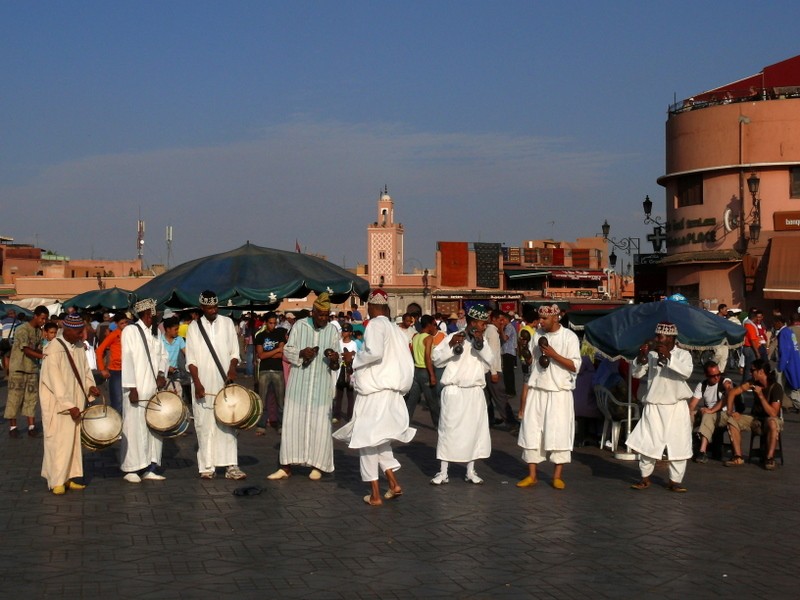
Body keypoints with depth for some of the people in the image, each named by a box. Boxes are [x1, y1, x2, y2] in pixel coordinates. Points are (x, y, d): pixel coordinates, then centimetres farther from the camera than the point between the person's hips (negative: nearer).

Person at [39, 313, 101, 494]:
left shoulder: (79, 347, 6)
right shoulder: (54, 351, -17)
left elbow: (85, 370, 18)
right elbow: (56, 382, -21)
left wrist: (90, 386, -2)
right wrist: (69, 406, -22)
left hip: (75, 403, 7)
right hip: (58, 405, -7)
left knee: (74, 439, 9)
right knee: (59, 441, -5)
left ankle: (69, 478, 17)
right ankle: (56, 481, 2)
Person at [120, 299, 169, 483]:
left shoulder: (154, 333, 15)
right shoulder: (130, 331, -5)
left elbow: (163, 356, 18)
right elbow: (127, 359, -11)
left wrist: (161, 374, -3)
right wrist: (132, 388, -16)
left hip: (154, 390, 7)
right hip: (137, 390, -7)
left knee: (155, 428, 7)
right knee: (135, 428, -4)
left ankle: (148, 468, 15)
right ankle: (131, 469, 4)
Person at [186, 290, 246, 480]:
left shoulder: (227, 323, 9)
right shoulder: (194, 327, 5)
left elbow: (234, 352, 10)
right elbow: (191, 359, 1)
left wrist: (232, 369, -10)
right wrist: (197, 383, -10)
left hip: (224, 382, 1)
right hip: (203, 384, -1)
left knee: (227, 423, -2)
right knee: (205, 425, -1)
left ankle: (231, 466, -3)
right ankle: (207, 466, 4)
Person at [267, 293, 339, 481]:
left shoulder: (333, 331, 3)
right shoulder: (299, 326, 0)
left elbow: (336, 364, 8)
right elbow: (287, 350, 4)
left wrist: (335, 359, -16)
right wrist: (301, 353, -16)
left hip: (322, 383, 0)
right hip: (299, 382, 0)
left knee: (319, 423, 0)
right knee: (293, 421, 1)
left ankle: (317, 465, 11)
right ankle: (287, 466, 6)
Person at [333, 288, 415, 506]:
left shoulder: (375, 325, -11)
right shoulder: (396, 330, 12)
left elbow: (374, 352, -27)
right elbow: (406, 363, 12)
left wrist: (355, 360, -10)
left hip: (373, 392, -8)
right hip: (391, 392, 8)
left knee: (367, 439, 1)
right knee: (379, 438, 20)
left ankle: (375, 494, 3)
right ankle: (393, 483, 12)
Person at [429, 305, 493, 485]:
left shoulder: (480, 342, 11)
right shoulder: (453, 337, -6)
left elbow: (489, 360, -1)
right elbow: (437, 360, -9)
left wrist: (481, 343, -12)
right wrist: (451, 346, -21)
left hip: (475, 392, 5)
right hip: (454, 391, -5)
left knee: (474, 430, 8)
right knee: (449, 430, -1)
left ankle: (470, 471, 19)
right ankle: (443, 472, 6)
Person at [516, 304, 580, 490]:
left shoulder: (569, 337, -4)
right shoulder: (537, 335, 8)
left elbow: (575, 366, -8)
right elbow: (530, 364, 11)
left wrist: (553, 354, -17)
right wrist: (523, 395, 8)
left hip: (559, 393, -4)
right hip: (536, 391, 4)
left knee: (559, 433, -2)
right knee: (531, 431, 2)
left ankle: (558, 476, 9)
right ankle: (531, 475, 10)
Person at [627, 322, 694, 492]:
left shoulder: (683, 354, -3)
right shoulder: (652, 354, 3)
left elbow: (686, 372, -22)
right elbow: (637, 374, -1)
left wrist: (668, 357, -30)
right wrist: (641, 357, -17)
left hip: (676, 407, -1)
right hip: (653, 406, 2)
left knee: (679, 445, 1)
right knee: (647, 443, 2)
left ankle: (675, 481, 12)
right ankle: (645, 478, 15)